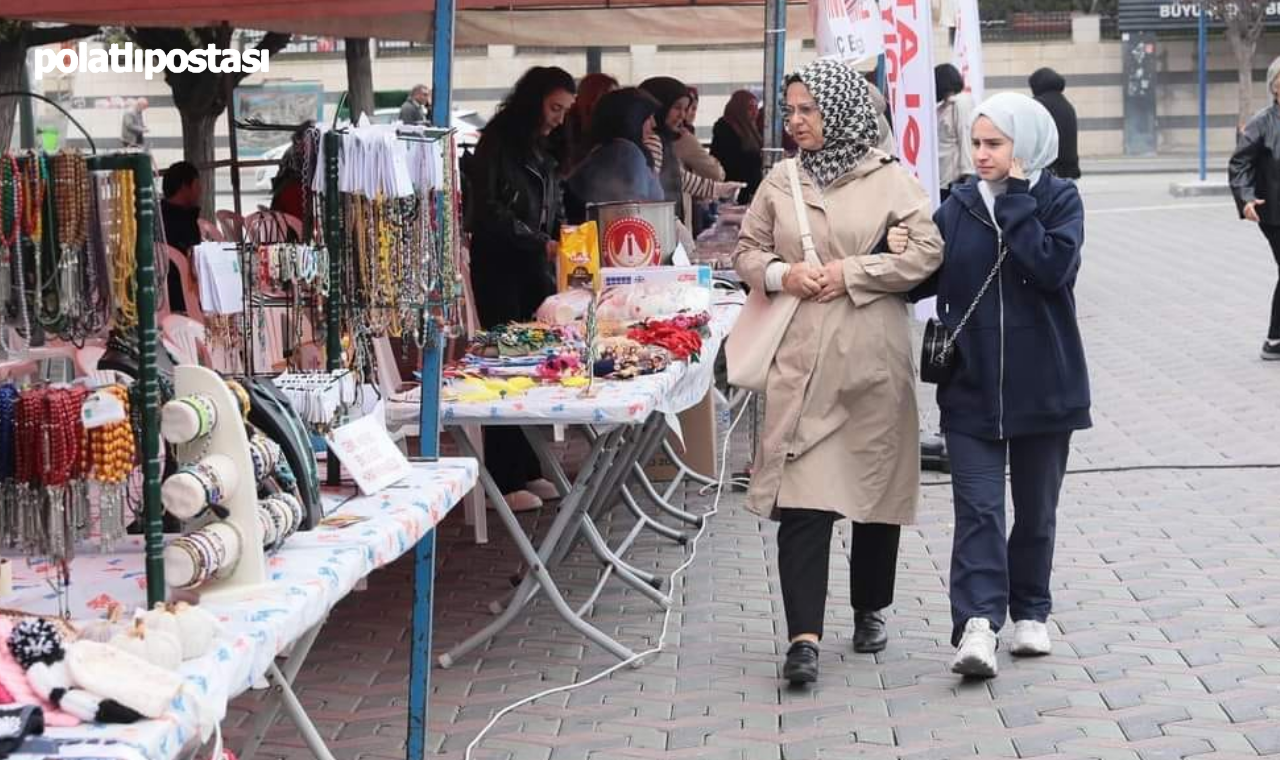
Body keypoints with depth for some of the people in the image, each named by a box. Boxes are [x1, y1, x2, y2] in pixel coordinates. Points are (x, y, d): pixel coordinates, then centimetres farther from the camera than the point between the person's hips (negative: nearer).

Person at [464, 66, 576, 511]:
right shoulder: (498, 142, -7)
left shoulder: (543, 150, 16)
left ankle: (527, 470, 13)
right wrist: (539, 243, -16)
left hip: (535, 268, 7)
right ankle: (504, 480, -3)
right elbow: (488, 212, -13)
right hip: (499, 269, -7)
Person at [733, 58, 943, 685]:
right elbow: (747, 253, 14)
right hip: (801, 358, 1)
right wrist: (780, 274, -7)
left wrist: (852, 272, -11)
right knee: (801, 496, -9)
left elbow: (926, 251, -6)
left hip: (873, 358, -1)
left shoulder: (890, 179, 0)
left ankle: (870, 611, 31)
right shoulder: (780, 182, 9)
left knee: (877, 487, 11)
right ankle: (804, 637, -12)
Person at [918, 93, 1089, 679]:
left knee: (1035, 508, 12)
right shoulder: (959, 206, 5)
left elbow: (1052, 265, -21)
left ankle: (1030, 613, 27)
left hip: (1043, 385, -1)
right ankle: (977, 624, -16)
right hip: (971, 386, 1)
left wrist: (1015, 198, -16)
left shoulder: (1060, 200, -3)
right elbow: (928, 279, 6)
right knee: (978, 507, -9)